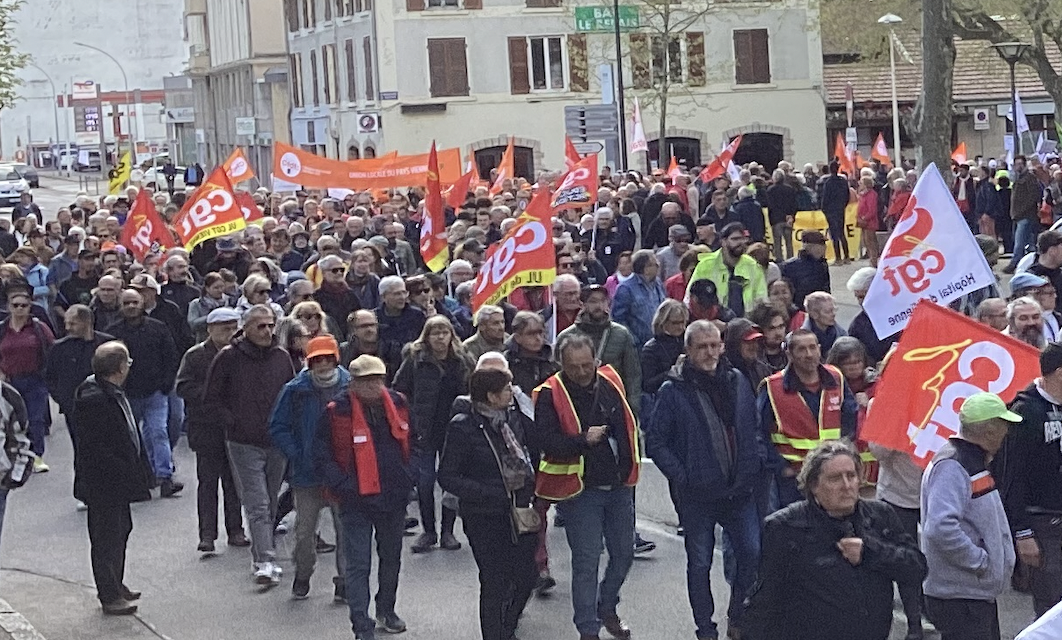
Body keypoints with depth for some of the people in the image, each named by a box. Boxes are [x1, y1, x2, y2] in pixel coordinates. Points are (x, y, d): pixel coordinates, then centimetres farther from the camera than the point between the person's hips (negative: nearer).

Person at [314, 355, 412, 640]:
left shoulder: (397, 403, 3)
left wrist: (408, 478, 6)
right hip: (356, 500, -5)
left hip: (394, 498, 5)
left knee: (391, 557, 20)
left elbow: (408, 443, 15)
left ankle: (386, 610, 40)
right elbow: (322, 455, -9)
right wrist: (342, 486, -17)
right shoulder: (337, 411, -12)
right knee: (358, 565, -6)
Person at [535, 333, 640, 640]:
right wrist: (584, 440, -27)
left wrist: (630, 469, 14)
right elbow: (547, 442, -20)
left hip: (619, 487, 5)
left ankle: (607, 609, 38)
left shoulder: (610, 381, 3)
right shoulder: (550, 395, -13)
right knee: (586, 562, -2)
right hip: (580, 490, -5)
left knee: (623, 553, 15)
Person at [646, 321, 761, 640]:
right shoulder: (673, 391, -9)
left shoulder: (738, 382, 4)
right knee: (699, 564, 8)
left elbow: (753, 430, 14)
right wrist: (681, 477, -12)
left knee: (753, 555, 2)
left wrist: (752, 468, 4)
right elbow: (655, 440, -7)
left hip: (739, 491, 3)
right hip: (696, 496, -3)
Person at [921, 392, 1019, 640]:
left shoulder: (974, 462, 13)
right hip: (959, 598, -10)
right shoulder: (951, 467, -20)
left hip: (979, 594, 10)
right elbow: (941, 528, -33)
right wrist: (980, 560, -23)